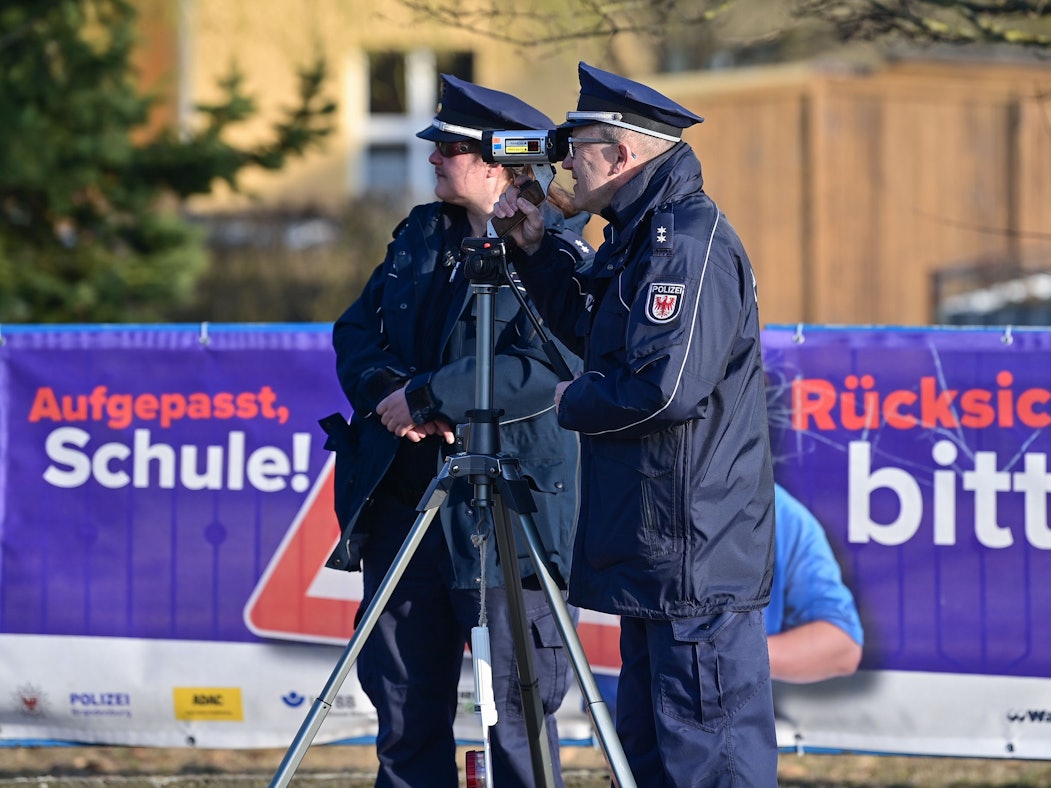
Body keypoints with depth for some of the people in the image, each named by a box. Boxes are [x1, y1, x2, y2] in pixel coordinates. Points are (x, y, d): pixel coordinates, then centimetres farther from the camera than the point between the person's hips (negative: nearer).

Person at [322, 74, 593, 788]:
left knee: (515, 704, -4)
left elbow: (546, 371, -21)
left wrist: (426, 397, -18)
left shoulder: (555, 257, -9)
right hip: (404, 499, 7)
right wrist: (387, 390, -8)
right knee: (405, 702, 10)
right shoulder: (421, 234, 14)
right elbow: (355, 333, 13)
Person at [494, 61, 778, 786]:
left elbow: (667, 386, -25)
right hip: (651, 549, 11)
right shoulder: (640, 233, 16)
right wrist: (535, 251, 19)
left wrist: (570, 401, -9)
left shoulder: (690, 239, -16)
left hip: (696, 556, -11)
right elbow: (592, 330, 31)